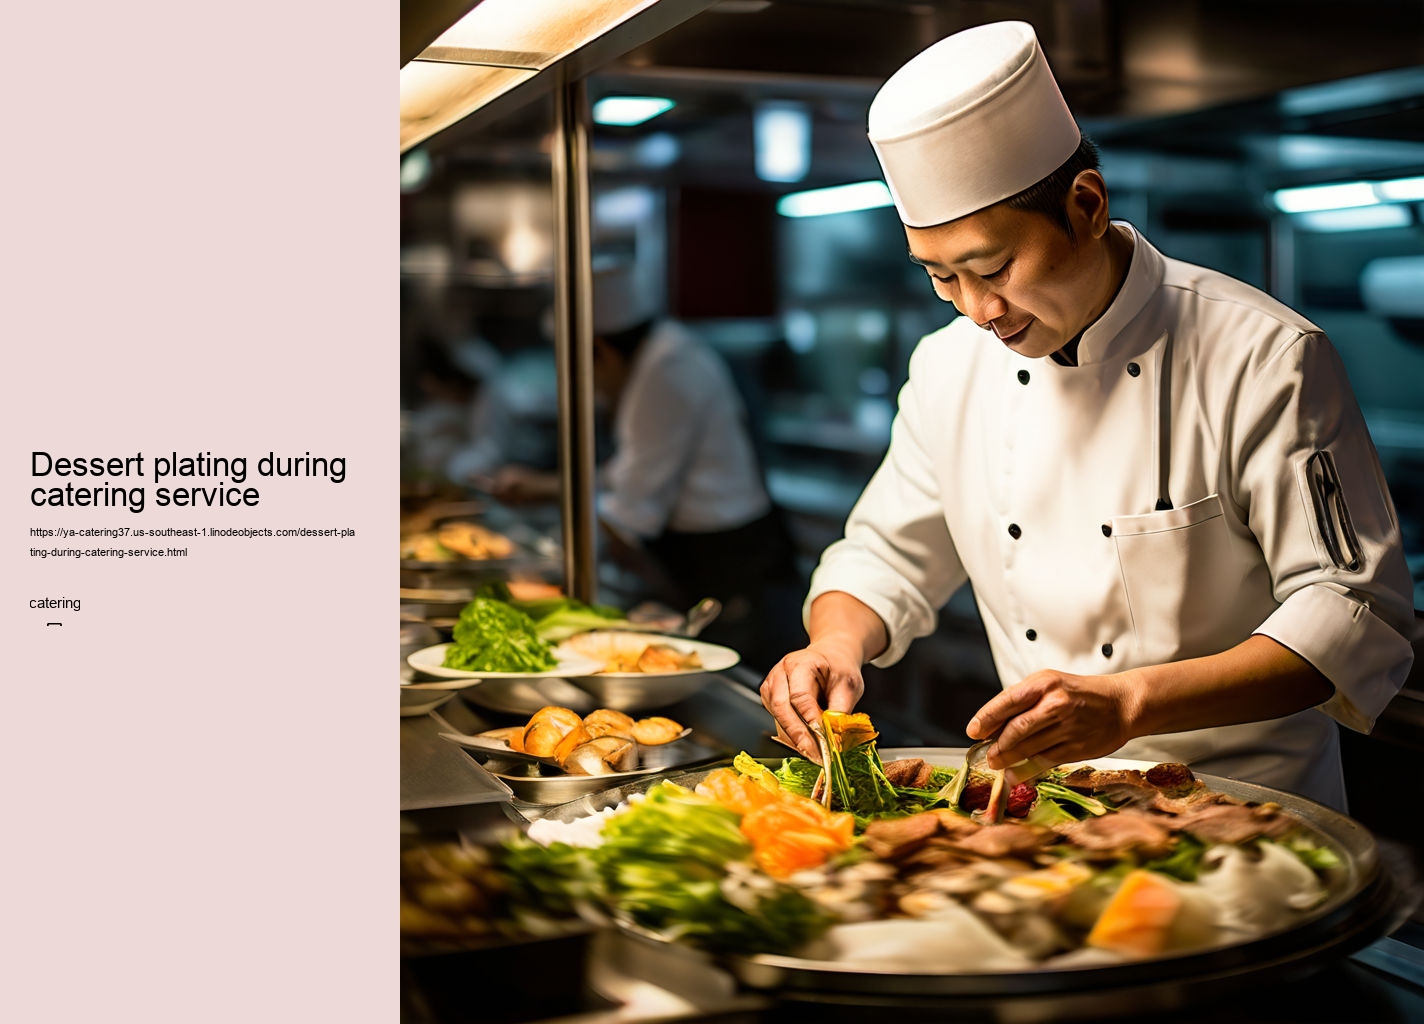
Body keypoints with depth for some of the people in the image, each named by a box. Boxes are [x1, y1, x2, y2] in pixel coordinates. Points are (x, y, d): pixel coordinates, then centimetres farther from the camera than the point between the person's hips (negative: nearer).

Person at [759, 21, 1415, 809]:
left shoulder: (1265, 358, -11)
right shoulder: (950, 367, 5)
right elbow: (889, 555, 16)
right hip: (1041, 809, 4)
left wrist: (1128, 705, -27)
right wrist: (838, 642, -8)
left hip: (1245, 809, -3)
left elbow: (1356, 611, -14)